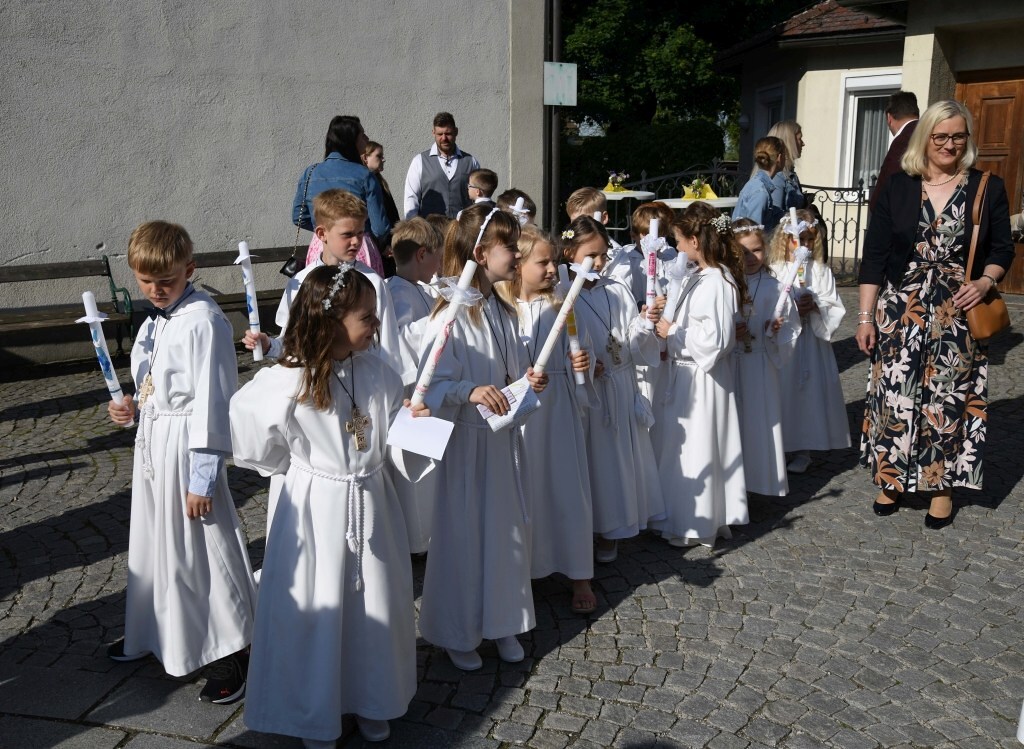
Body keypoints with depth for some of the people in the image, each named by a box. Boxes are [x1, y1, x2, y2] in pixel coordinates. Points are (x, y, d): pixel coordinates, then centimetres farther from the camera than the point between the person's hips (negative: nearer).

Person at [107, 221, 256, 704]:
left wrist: (202, 478, -19)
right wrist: (134, 410, -1)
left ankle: (231, 652, 17)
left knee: (203, 547, 1)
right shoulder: (157, 319, 9)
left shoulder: (202, 322, -19)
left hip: (186, 446, -9)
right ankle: (153, 633, 41)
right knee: (154, 541, 21)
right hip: (153, 441, 9)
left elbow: (211, 402, -20)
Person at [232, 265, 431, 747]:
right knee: (315, 613, 11)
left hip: (371, 505, 4)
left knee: (375, 607, 17)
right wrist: (302, 470, 3)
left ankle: (370, 702, 42)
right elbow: (261, 452, -4)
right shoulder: (284, 385, -21)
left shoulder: (377, 374, -8)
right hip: (315, 512, -4)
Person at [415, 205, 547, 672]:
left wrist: (528, 382, -4)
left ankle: (502, 622, 33)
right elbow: (433, 384, -19)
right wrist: (470, 391, -35)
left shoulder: (503, 312, 7)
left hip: (504, 437, 7)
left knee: (508, 528, 14)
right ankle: (457, 632, 26)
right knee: (462, 533, 6)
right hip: (466, 439, -7)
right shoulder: (450, 314, -16)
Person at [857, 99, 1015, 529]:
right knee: (896, 393, 3)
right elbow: (874, 254, 0)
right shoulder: (897, 187, 1)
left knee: (950, 396, 5)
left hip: (959, 314, 0)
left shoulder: (988, 189, 2)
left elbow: (1002, 250, 8)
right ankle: (892, 477, 20)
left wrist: (985, 281, -14)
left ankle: (941, 486, 19)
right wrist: (866, 315, -4)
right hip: (901, 311, 0)